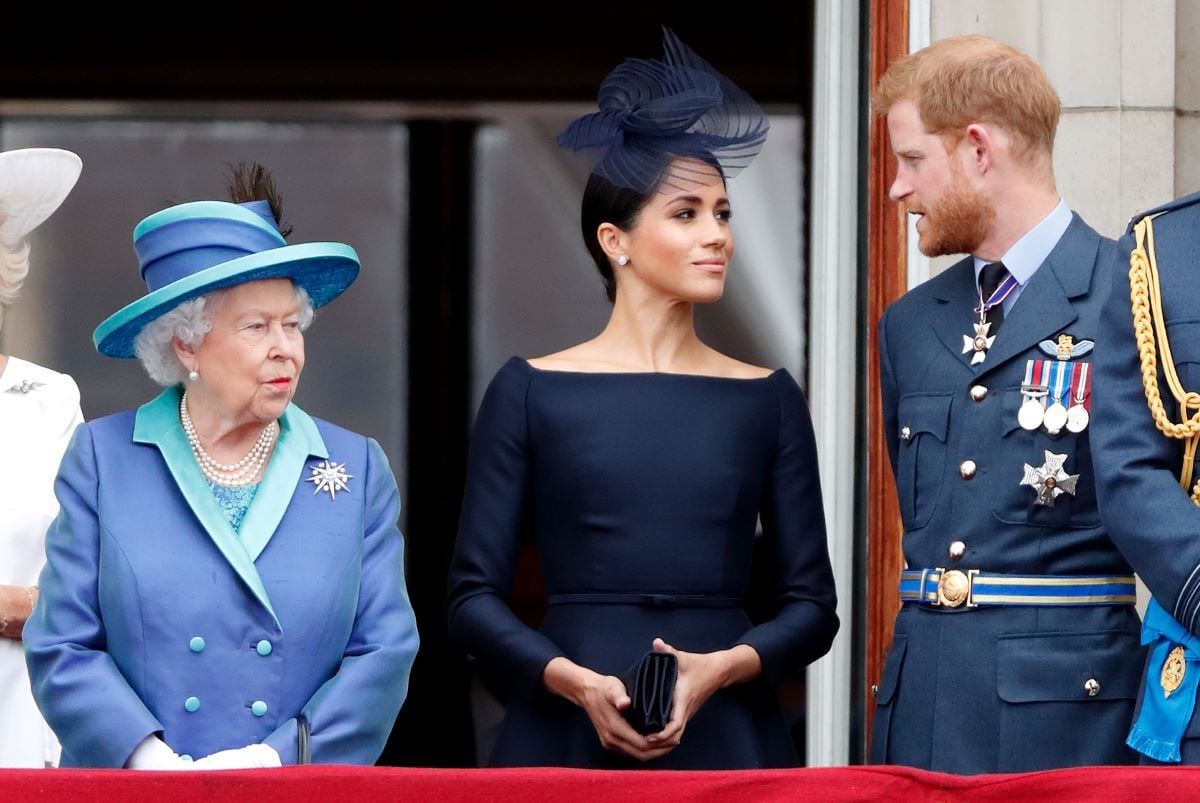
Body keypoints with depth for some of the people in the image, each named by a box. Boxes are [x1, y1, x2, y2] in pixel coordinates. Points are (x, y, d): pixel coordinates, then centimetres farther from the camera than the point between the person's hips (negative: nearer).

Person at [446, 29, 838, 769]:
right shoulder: (531, 392, 3)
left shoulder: (768, 400, 8)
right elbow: (474, 596, 1)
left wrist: (722, 667, -12)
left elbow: (813, 605, 7)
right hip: (569, 734, -1)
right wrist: (577, 682, -14)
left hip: (725, 732, 1)